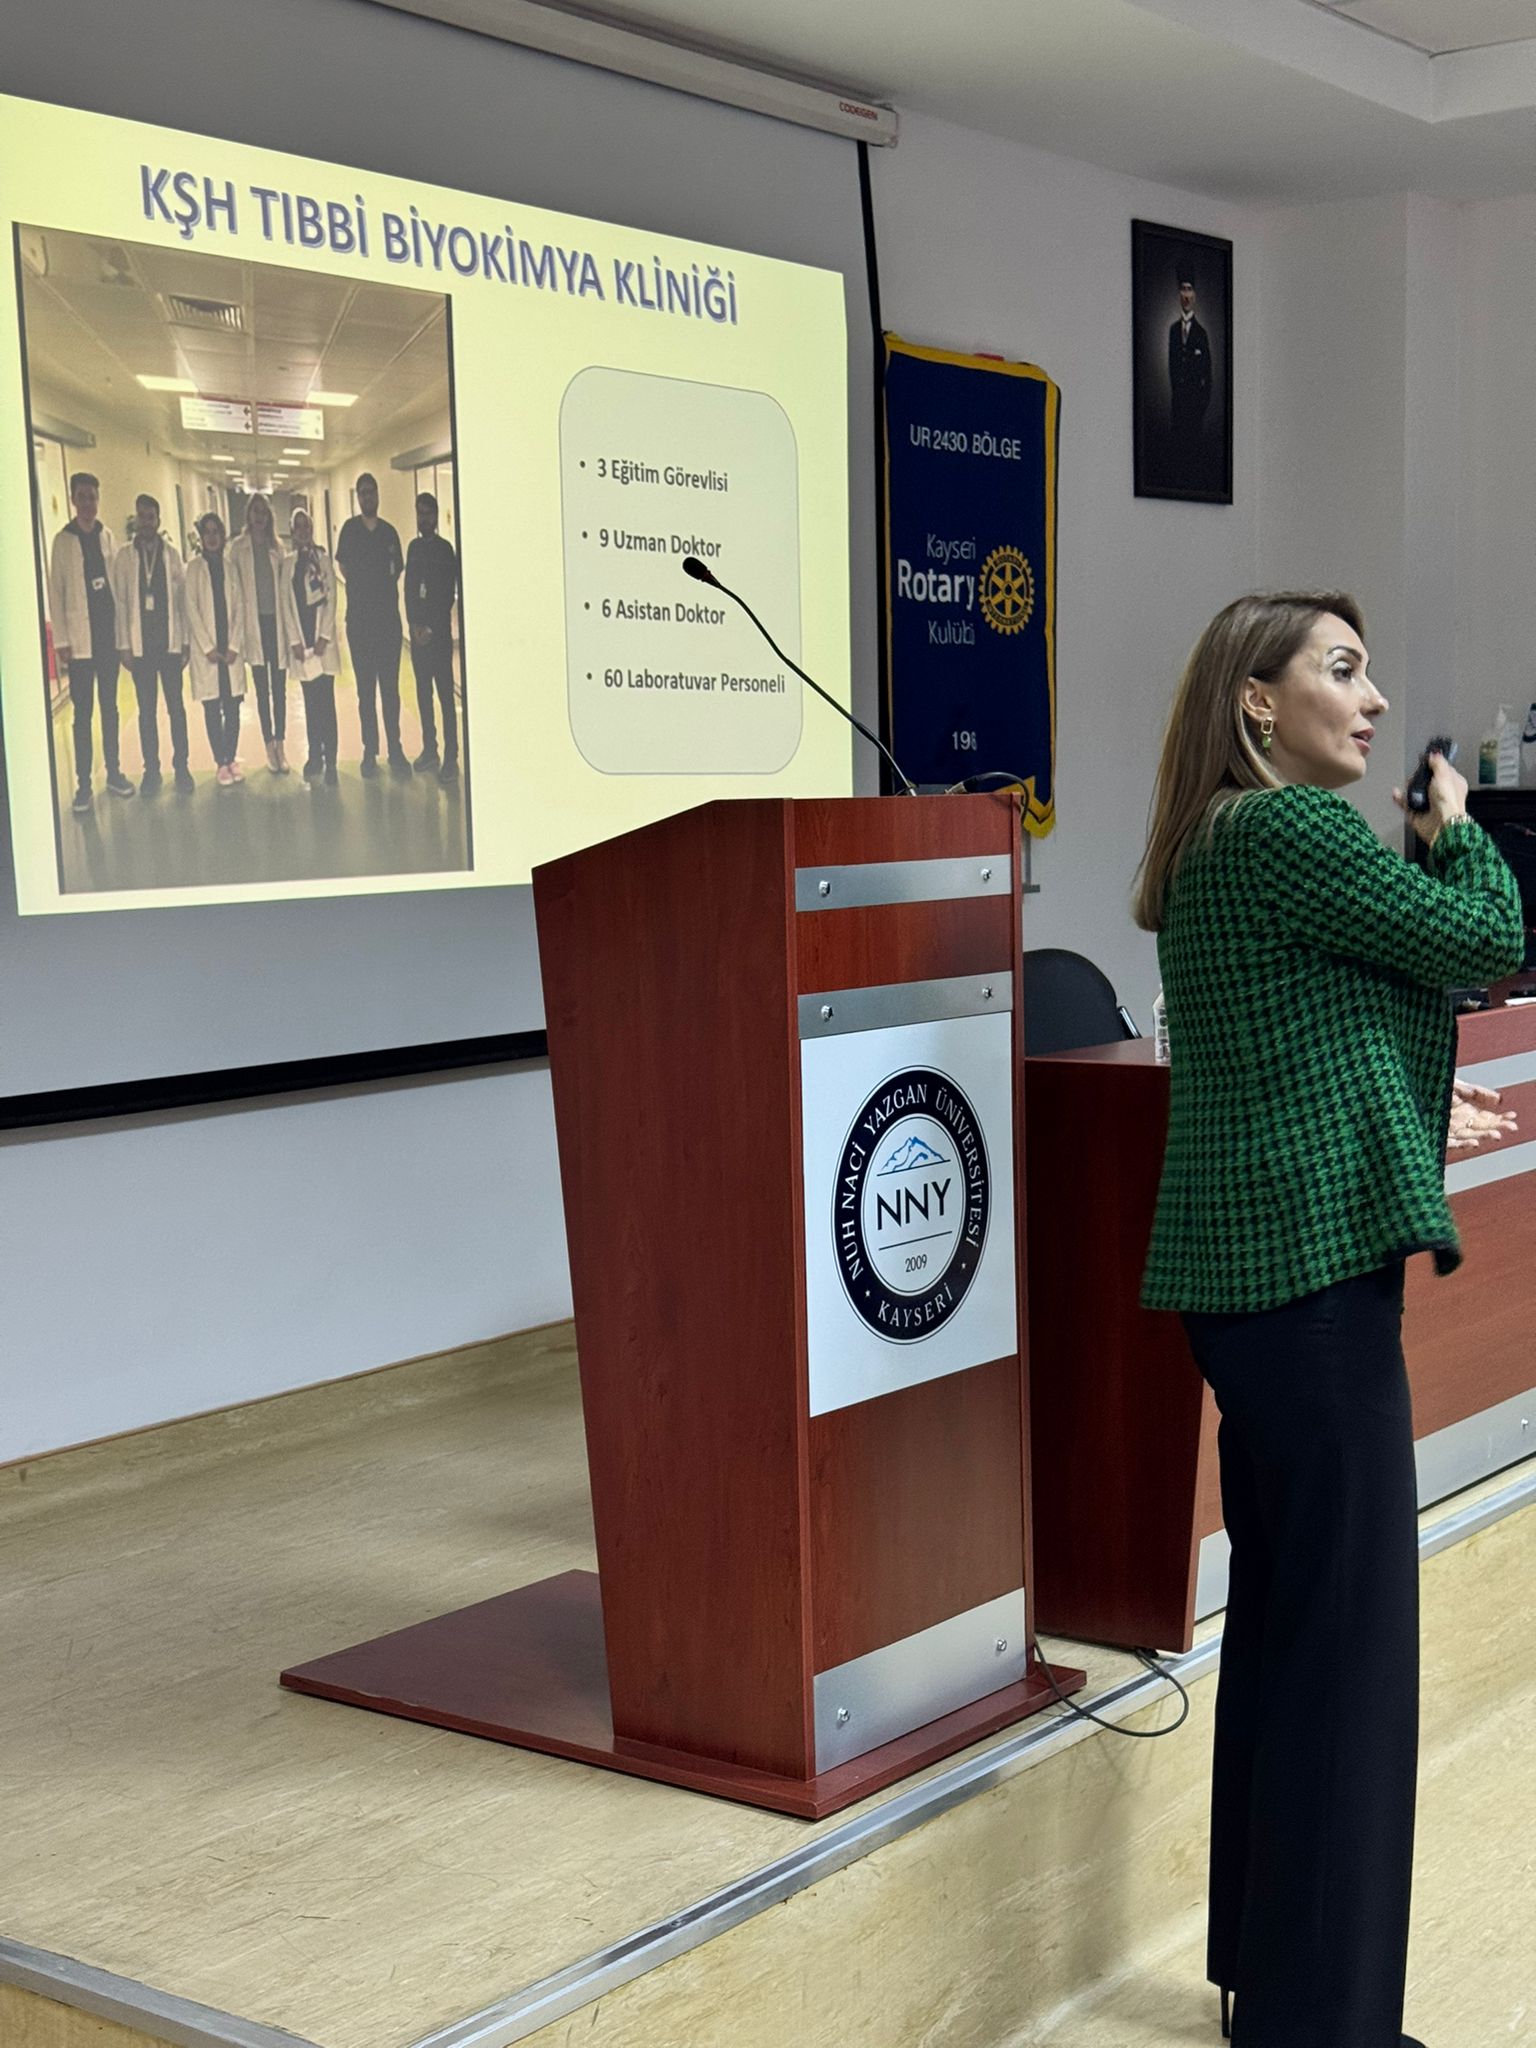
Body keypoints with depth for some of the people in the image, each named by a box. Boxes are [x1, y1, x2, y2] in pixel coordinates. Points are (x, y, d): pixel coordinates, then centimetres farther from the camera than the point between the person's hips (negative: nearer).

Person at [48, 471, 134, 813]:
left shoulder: (107, 536, 7)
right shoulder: (63, 540, -3)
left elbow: (117, 583, 7)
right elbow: (56, 593, -4)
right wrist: (61, 641, -8)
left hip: (109, 634, 3)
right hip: (80, 638, -3)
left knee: (110, 707, 12)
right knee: (82, 712, 0)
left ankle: (114, 772, 21)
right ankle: (83, 784, 3)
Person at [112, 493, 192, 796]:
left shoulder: (172, 555, 4)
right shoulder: (123, 557, 2)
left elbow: (182, 599, 4)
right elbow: (120, 602, 0)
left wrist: (185, 640, 0)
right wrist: (124, 645, -4)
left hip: (170, 642, 0)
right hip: (140, 644, 0)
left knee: (176, 707, 3)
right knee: (147, 709, 5)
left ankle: (181, 768, 11)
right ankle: (151, 770, 11)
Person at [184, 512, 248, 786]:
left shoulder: (229, 567, 9)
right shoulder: (194, 567, 2)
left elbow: (239, 607, 5)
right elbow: (191, 609, -3)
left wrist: (235, 646, -5)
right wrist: (207, 647, -9)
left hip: (231, 649, 2)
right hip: (205, 648, -2)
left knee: (233, 707, 1)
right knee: (212, 708, -1)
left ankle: (232, 759, 10)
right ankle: (221, 763, 3)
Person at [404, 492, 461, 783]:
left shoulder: (444, 549, -4)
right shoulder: (414, 547, 12)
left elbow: (448, 595, -9)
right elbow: (409, 588, 11)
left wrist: (431, 628, -12)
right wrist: (414, 624, -2)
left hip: (439, 632, -6)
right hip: (419, 631, 6)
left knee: (445, 694, -6)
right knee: (423, 691, 9)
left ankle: (451, 758, -6)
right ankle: (429, 751, 18)